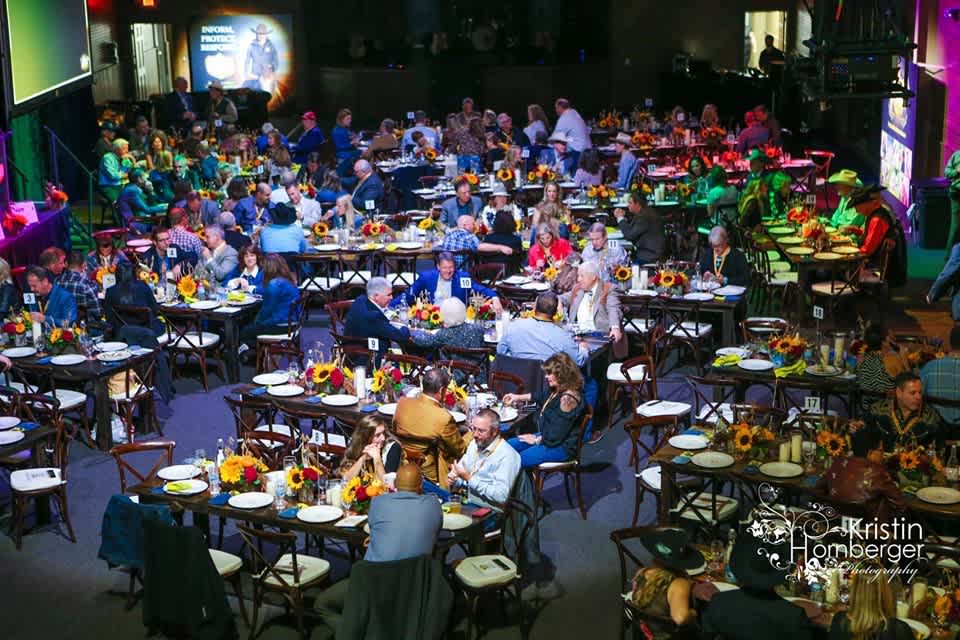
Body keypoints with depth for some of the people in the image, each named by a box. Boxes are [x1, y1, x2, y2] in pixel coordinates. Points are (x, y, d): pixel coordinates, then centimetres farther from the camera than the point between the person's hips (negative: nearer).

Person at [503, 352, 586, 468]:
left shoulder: (568, 398, -28)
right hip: (547, 436, 11)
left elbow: (557, 435, -26)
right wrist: (518, 397, 28)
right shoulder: (557, 390, 2)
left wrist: (536, 440, -11)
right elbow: (541, 396, 28)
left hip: (561, 446, -11)